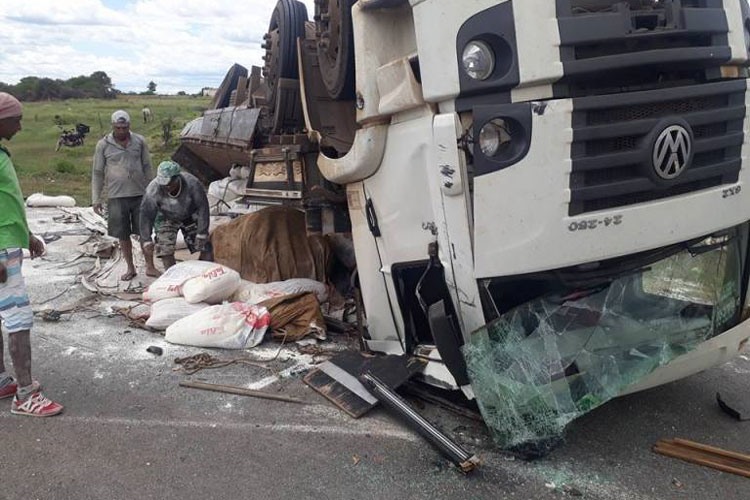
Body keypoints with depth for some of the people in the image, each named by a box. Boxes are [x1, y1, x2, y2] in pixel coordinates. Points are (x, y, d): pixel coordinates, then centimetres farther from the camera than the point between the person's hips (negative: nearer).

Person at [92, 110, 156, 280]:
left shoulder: (140, 141, 3)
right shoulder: (103, 145, -1)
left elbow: (147, 168, 10)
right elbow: (97, 173, 3)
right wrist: (96, 199, 0)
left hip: (140, 195, 1)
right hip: (117, 197, 0)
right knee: (123, 235, 7)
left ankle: (150, 265, 18)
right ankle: (131, 268, 21)